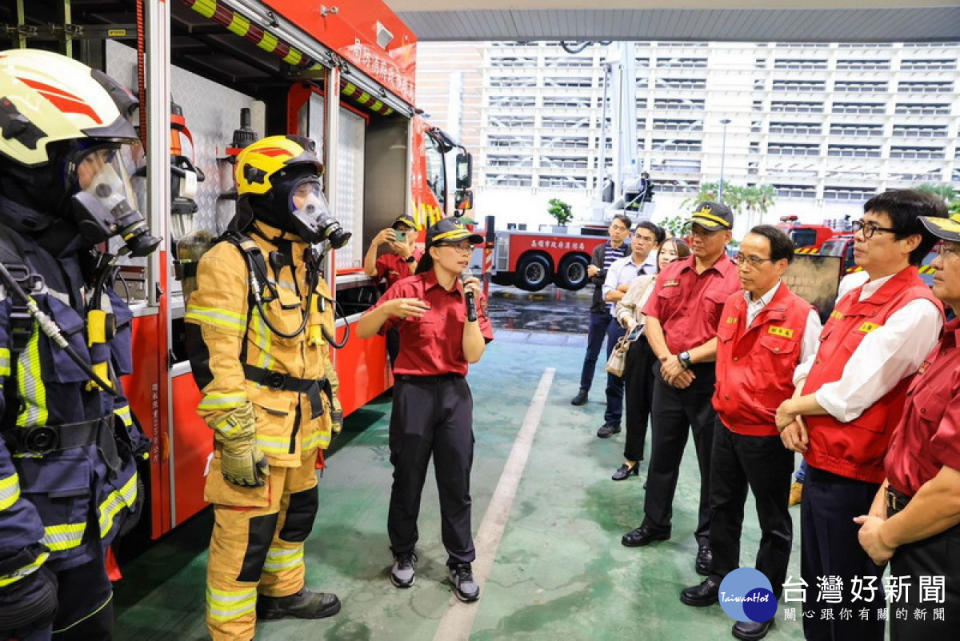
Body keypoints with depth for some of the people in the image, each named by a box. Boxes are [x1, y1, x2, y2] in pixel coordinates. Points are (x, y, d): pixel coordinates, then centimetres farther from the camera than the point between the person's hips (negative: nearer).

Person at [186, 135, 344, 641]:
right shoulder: (230, 261, -15)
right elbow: (213, 357, -20)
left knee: (297, 512, 23)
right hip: (256, 426, -9)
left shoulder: (304, 263, 13)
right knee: (246, 534, 2)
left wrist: (330, 400, 20)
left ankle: (284, 591, 45)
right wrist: (235, 437, -21)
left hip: (302, 424, 9)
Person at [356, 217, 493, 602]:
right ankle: (404, 554, 33)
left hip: (455, 393, 3)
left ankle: (461, 563, 25)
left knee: (456, 482, 9)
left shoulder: (471, 295, 3)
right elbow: (362, 332, -10)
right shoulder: (408, 289, -7)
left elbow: (473, 355, -6)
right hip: (414, 392, -3)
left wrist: (471, 307, -14)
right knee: (408, 479, 10)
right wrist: (388, 309, -29)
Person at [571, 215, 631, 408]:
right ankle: (584, 390, 21)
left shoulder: (631, 253, -2)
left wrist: (600, 273, -13)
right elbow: (593, 278, -5)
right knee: (591, 354, 11)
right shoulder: (599, 250, 6)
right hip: (599, 309, 3)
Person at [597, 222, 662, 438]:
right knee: (615, 375, 10)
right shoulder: (618, 265, 3)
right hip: (619, 325, 2)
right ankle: (612, 421, 23)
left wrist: (627, 288, -14)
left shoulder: (659, 267, -3)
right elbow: (608, 295, -9)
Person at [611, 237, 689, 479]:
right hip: (638, 349, 4)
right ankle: (631, 459, 28)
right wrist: (629, 320, -5)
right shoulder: (643, 281, 6)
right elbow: (622, 306, 13)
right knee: (635, 406, 13)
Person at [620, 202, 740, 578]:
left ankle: (709, 538, 25)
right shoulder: (671, 272, 9)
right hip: (668, 375, 5)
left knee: (713, 463, 9)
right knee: (662, 454, 16)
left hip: (712, 380, -5)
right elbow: (652, 317, 5)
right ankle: (655, 523, 33)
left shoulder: (736, 279, -9)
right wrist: (666, 358, -9)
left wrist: (685, 359, -15)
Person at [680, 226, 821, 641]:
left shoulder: (801, 315, -17)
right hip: (726, 425, 6)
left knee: (773, 522, 13)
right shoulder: (732, 304, 2)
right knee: (723, 508, 20)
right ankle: (721, 578, 41)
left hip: (768, 436, -6)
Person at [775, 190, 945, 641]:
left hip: (855, 477, -8)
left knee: (849, 602, 11)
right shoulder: (852, 297, 9)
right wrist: (793, 408, -6)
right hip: (818, 464, 8)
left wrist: (791, 408, -7)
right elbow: (814, 365, 13)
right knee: (815, 585, 23)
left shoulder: (917, 309, -18)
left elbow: (851, 395, -23)